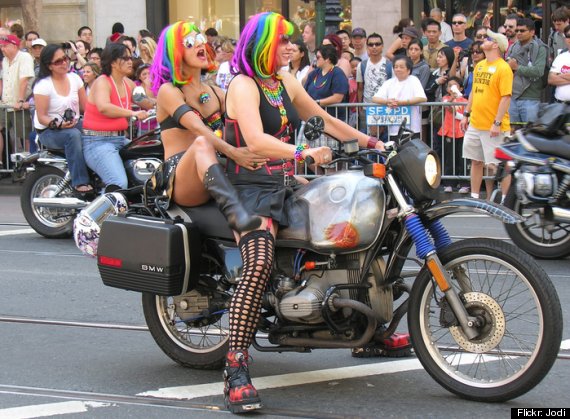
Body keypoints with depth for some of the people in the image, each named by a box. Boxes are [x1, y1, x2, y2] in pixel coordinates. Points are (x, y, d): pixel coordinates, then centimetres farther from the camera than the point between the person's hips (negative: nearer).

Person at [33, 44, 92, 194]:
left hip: (74, 125, 5)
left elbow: (86, 106, 5)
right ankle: (80, 182, -38)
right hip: (49, 131, -5)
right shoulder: (43, 85, -11)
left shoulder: (74, 78, 5)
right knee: (73, 135, -37)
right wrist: (57, 124, -29)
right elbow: (41, 117, -12)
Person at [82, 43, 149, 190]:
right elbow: (103, 107, -30)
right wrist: (132, 113, -35)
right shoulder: (102, 82, -10)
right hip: (98, 141, -9)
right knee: (120, 184, -28)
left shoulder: (128, 83, 13)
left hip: (120, 138, 9)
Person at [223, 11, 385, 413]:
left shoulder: (285, 82, 16)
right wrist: (302, 152, -37)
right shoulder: (243, 85, -10)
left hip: (284, 185, 9)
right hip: (251, 188, -9)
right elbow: (256, 140, -26)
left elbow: (323, 119, 27)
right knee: (259, 265, -31)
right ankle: (236, 371, -32)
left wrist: (368, 141, 25)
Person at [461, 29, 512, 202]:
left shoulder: (503, 68, -12)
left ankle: (503, 200, 4)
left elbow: (506, 97, -17)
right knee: (476, 162, 13)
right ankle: (474, 197, 22)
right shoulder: (479, 65, 12)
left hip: (493, 127, -8)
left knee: (497, 165, -3)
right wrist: (466, 114, 17)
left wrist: (497, 123, -21)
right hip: (475, 124, 8)